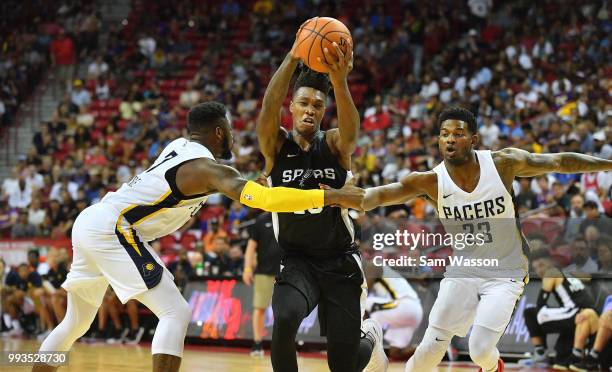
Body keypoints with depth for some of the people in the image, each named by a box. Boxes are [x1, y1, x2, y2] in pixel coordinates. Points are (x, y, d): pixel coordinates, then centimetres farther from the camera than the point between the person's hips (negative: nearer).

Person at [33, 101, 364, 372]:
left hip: (90, 222, 10)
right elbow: (263, 199, -26)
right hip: (112, 231, -9)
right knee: (175, 313, -10)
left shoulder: (180, 145, 15)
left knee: (77, 321, 24)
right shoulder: (208, 169, -12)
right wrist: (332, 197, -26)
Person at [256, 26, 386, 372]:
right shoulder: (276, 145, -4)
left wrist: (340, 82, -51)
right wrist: (293, 58, -43)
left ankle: (371, 339, 40)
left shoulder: (335, 145, -5)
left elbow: (351, 128, -30)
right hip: (297, 260, 0)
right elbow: (270, 106, -26)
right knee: (284, 320, -33)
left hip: (340, 261, 0)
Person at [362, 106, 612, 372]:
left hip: (505, 273, -1)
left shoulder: (503, 163, -15)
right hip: (462, 272, 1)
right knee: (431, 347, -5)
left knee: (481, 350, -10)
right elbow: (382, 194, -28)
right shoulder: (431, 182, -15)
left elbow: (561, 162, -6)